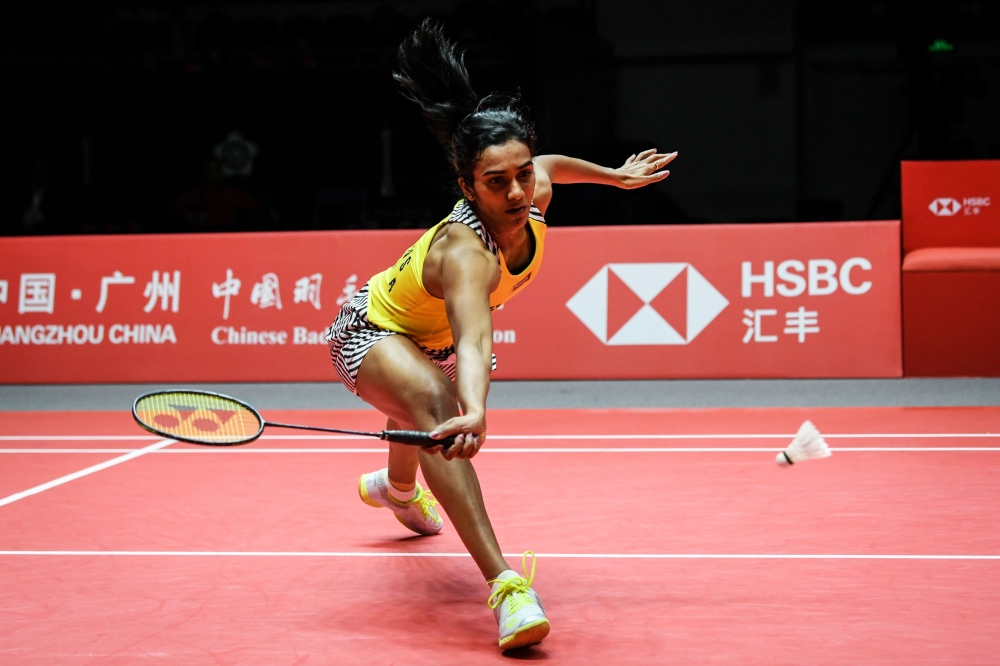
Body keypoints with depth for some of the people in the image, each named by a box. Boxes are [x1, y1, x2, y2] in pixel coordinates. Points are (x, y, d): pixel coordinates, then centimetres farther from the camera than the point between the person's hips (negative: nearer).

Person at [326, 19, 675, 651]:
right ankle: (507, 586, -48)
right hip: (372, 332, -9)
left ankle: (396, 487, 77)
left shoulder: (533, 195, -22)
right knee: (436, 405, -41)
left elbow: (550, 165, 5)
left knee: (431, 416, 38)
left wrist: (617, 175, 12)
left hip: (429, 336, 9)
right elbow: (474, 342, -61)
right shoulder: (466, 253, -44)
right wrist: (474, 413, -78)